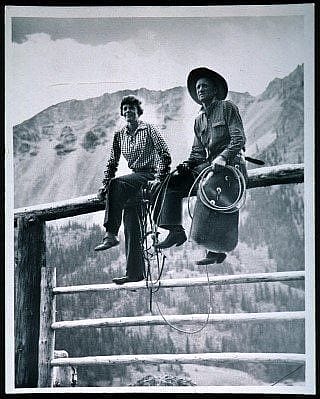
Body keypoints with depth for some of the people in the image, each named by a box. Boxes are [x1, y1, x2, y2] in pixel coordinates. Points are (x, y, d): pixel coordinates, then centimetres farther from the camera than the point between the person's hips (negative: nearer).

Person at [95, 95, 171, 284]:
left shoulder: (149, 129, -2)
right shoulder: (120, 135, 14)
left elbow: (165, 154, -9)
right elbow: (113, 162, 17)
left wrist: (160, 179, -19)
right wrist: (105, 183, 3)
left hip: (150, 175, -6)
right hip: (135, 179, 6)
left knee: (117, 184, -32)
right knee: (131, 225, -4)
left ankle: (111, 235, -34)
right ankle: (135, 272, -2)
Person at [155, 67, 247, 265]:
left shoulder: (228, 108, 3)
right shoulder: (199, 119, 22)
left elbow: (239, 138, -7)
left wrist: (223, 157, -22)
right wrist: (188, 164, -2)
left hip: (230, 165, -7)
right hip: (208, 166, 7)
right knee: (172, 182, -7)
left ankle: (218, 250, -14)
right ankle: (176, 231, -8)